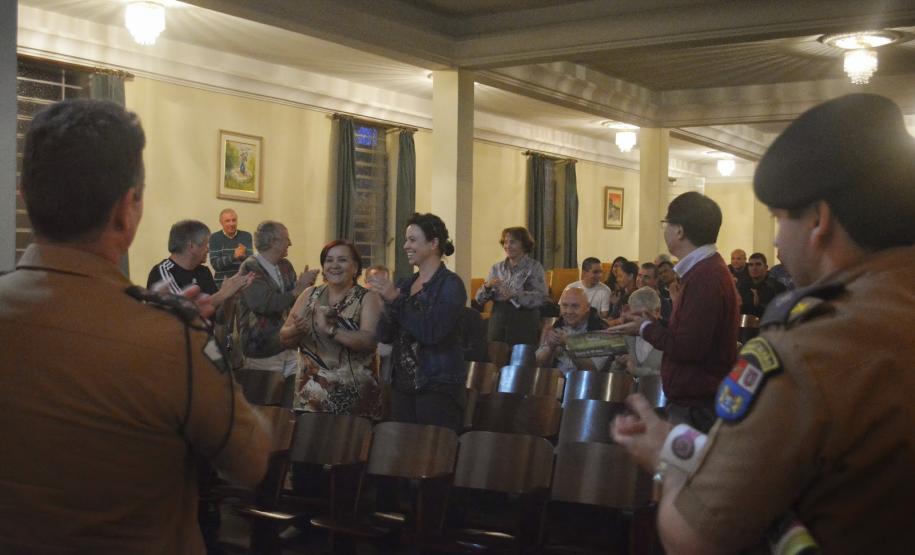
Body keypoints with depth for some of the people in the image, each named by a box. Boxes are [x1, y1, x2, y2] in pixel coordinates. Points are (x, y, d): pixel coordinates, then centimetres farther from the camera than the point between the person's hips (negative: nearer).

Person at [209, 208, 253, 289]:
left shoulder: (246, 236, 3)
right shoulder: (215, 238, 0)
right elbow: (215, 264, -10)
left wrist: (243, 256, -27)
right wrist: (234, 256, -24)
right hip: (222, 282, -1)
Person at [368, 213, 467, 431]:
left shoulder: (450, 284, -7)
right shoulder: (405, 284, 12)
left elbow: (432, 332, -20)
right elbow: (384, 336, 8)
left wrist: (396, 299, -19)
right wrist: (388, 301, -9)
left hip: (439, 388, -6)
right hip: (403, 385, 6)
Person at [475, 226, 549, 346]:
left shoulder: (534, 267, 0)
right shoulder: (497, 268, 12)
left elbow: (541, 298, -13)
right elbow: (479, 299, 9)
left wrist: (513, 295, -23)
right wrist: (487, 286, -11)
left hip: (524, 328, -3)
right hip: (497, 326, 3)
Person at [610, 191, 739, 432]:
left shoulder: (706, 279, -20)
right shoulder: (707, 270, 14)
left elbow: (687, 348, -23)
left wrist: (646, 328, -9)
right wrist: (653, 323, 10)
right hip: (692, 401, 10)